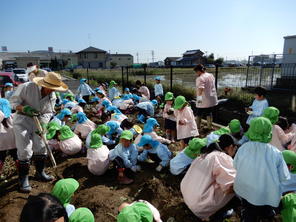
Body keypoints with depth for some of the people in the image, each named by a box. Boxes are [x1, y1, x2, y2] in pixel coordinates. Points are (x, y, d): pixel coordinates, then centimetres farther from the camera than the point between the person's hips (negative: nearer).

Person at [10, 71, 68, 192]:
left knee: (41, 147, 10)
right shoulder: (26, 87, -19)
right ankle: (23, 179, 11)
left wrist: (43, 125, -19)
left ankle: (40, 172, 31)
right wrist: (24, 108, -30)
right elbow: (13, 101, -10)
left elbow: (48, 112, -2)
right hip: (22, 120, -5)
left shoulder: (52, 96, -5)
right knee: (25, 150, -6)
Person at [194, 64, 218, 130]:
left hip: (204, 100, -7)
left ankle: (198, 127, 18)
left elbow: (201, 88, -32)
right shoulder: (211, 76, 8)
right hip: (212, 99, 7)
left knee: (199, 114, 9)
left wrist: (199, 96, -25)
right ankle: (209, 127, 28)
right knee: (209, 113, 19)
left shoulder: (200, 78, -18)